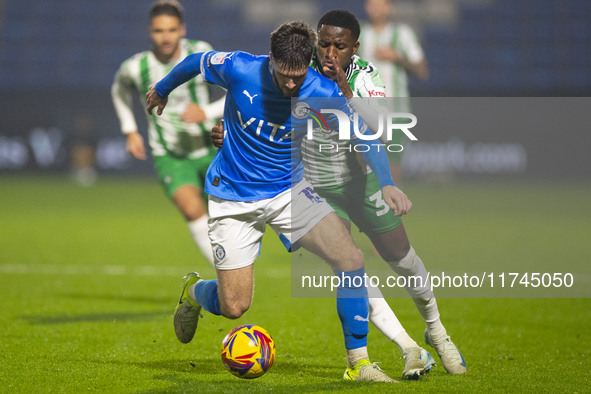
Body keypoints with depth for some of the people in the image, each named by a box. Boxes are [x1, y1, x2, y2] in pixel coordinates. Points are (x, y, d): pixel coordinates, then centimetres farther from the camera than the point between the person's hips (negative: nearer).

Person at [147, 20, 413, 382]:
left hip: (289, 189, 2)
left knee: (351, 260, -19)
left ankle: (359, 363, -7)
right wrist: (162, 91, 18)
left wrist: (387, 184, -31)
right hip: (233, 198, -2)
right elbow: (196, 62, -1)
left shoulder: (322, 93, -18)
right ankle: (194, 292, 35)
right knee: (234, 307, -4)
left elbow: (363, 137, -13)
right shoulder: (239, 69, -21)